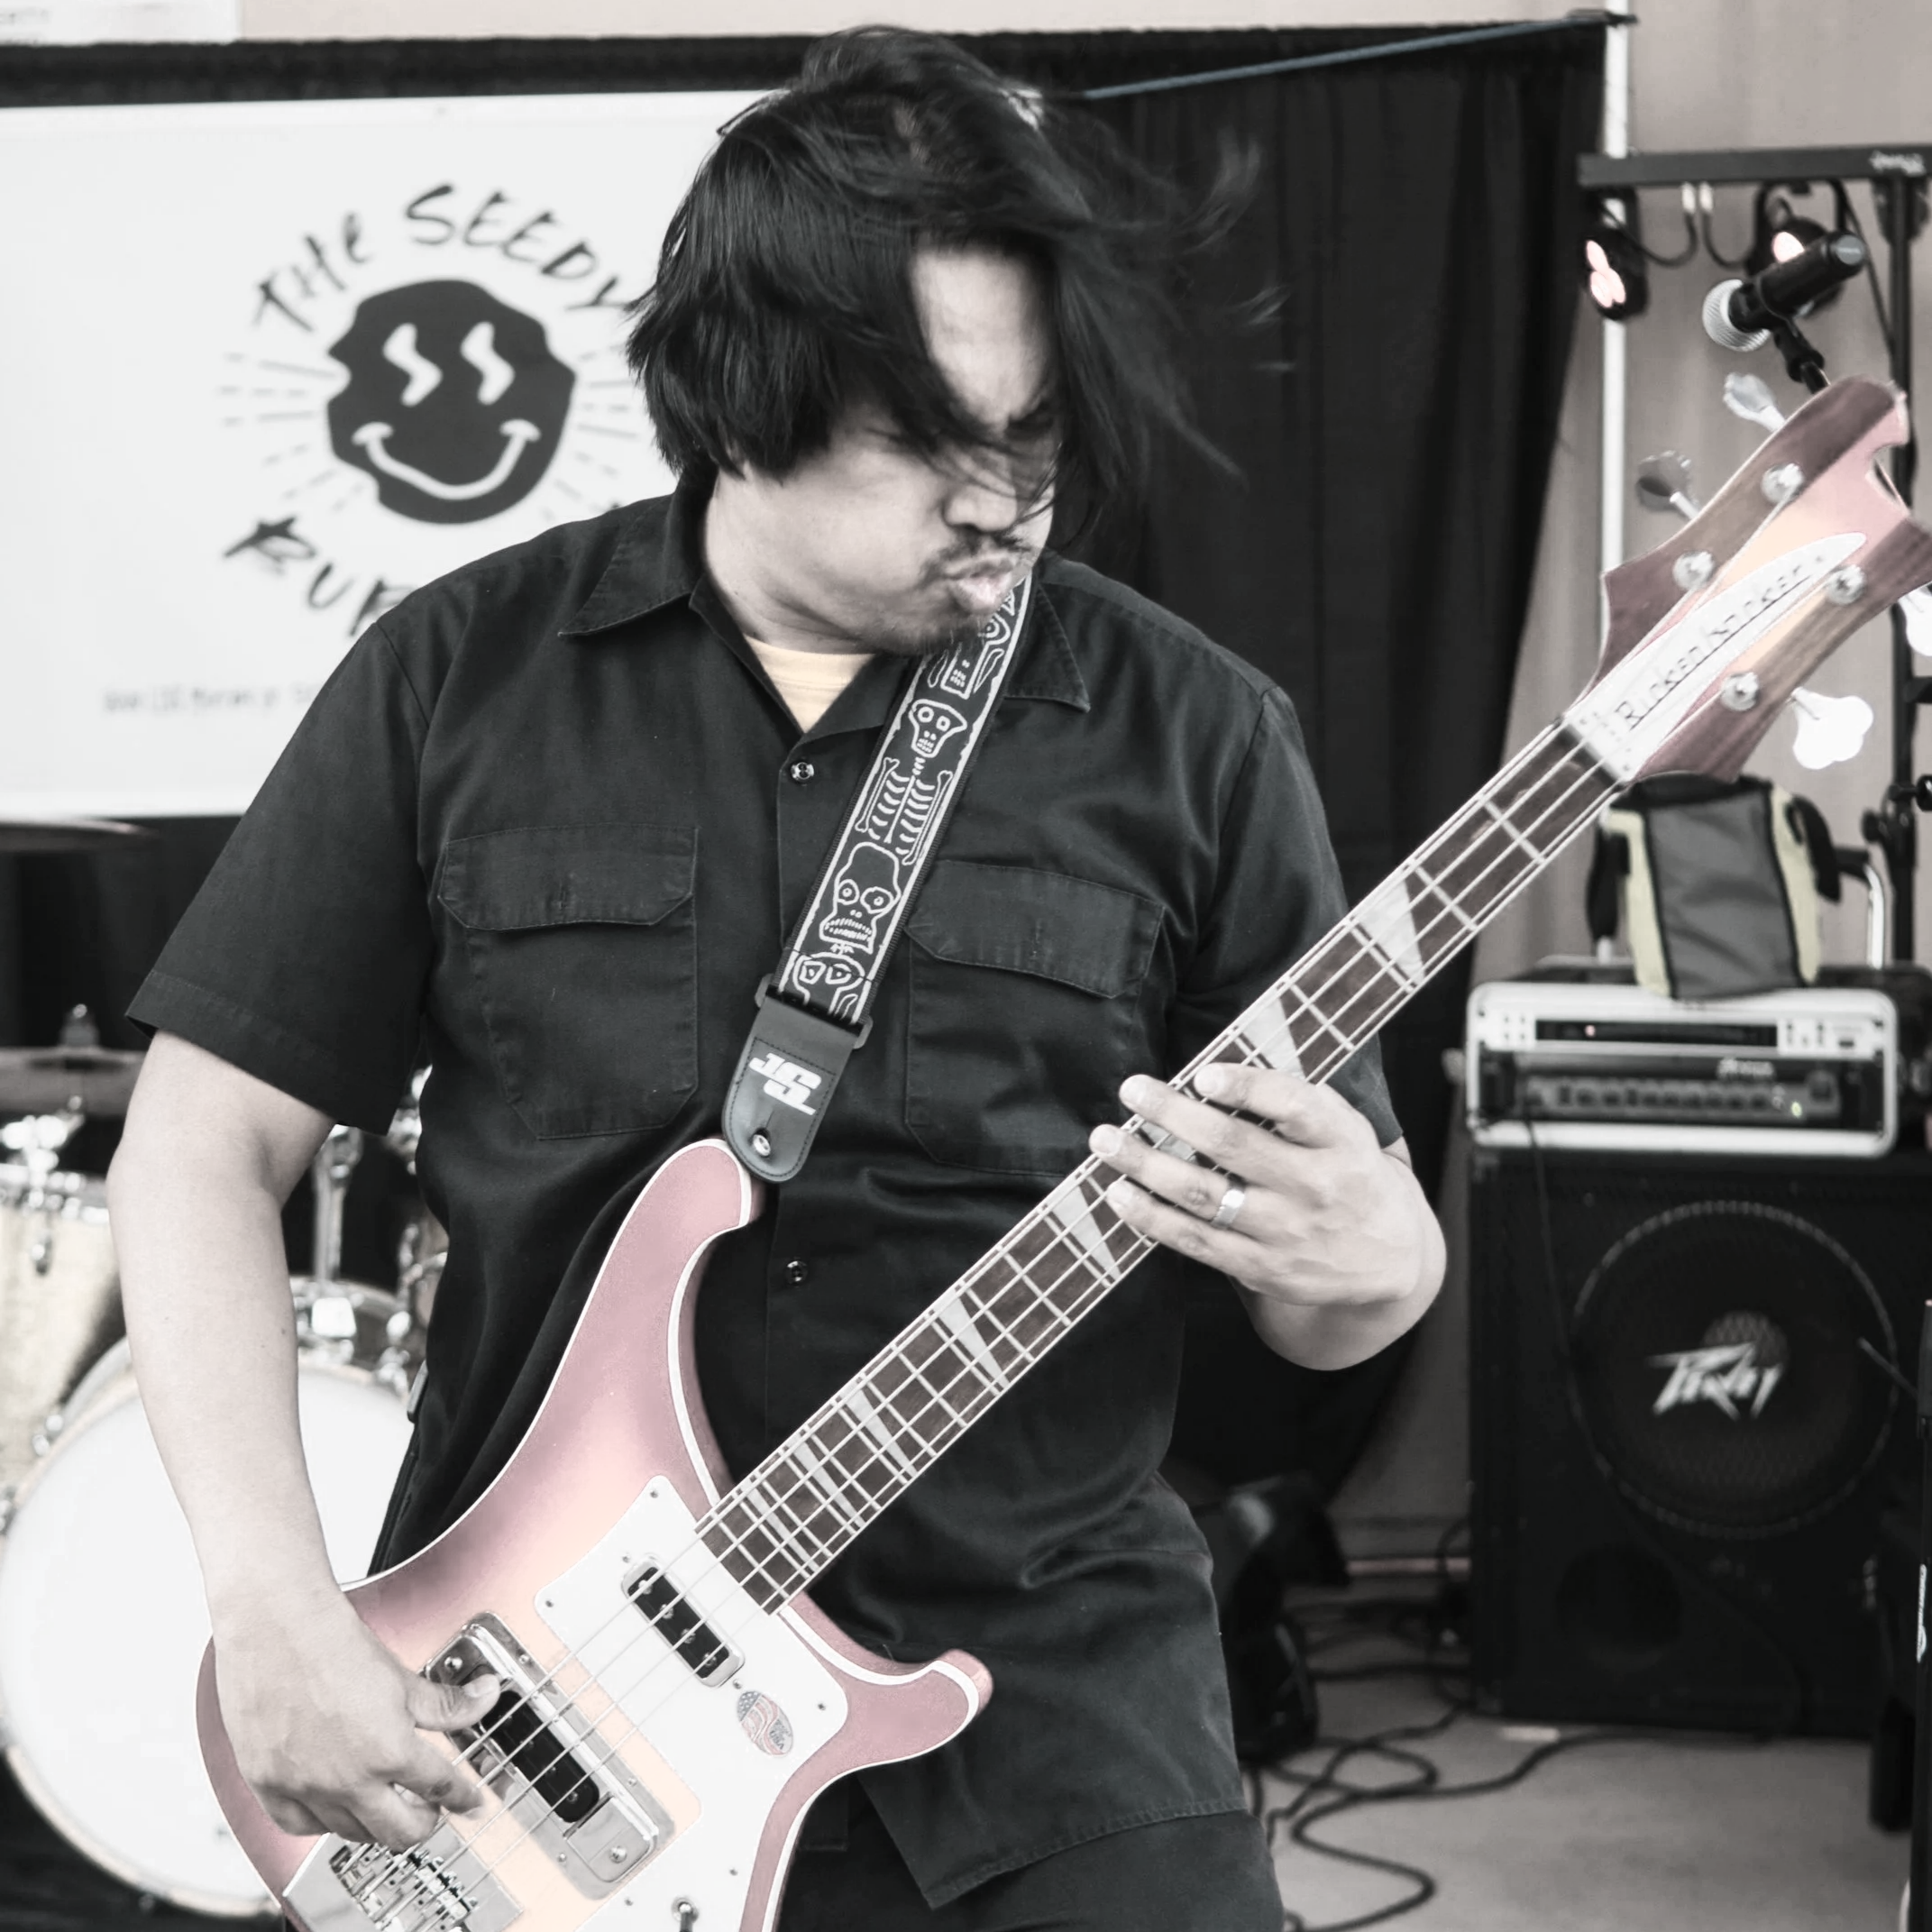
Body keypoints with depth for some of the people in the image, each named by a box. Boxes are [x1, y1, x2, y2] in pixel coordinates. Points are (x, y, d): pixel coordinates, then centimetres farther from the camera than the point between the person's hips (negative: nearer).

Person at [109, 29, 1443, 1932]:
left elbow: (1354, 1272, 5)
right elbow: (203, 1143, 1)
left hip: (1040, 1689, 1)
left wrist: (1360, 1265, -19)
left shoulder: (1191, 735, 0)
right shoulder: (463, 676, 0)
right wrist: (274, 1608, -10)